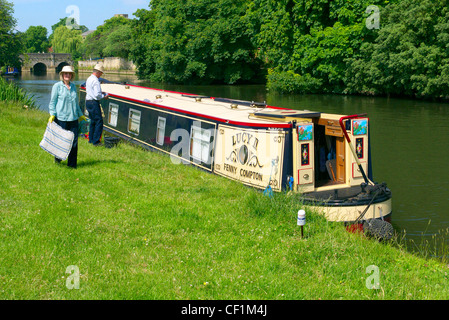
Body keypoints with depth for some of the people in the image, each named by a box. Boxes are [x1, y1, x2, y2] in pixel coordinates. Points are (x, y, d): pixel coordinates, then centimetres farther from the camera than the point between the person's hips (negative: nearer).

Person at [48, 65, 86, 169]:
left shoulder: (73, 86, 15)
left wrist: (80, 115, 28)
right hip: (61, 118, -4)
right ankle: (57, 159, 26)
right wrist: (52, 114, -11)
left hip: (73, 118, 4)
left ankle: (72, 164, 10)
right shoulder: (57, 86, 0)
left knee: (74, 141, 1)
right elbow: (52, 102, 0)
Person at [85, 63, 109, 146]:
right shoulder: (95, 80, -17)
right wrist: (104, 96, -5)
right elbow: (97, 95, -22)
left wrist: (101, 93, 16)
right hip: (94, 103, -10)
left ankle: (91, 139, 24)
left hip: (88, 101, 10)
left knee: (93, 121, 18)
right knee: (99, 121, -5)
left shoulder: (89, 79, 14)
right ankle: (96, 141, -4)